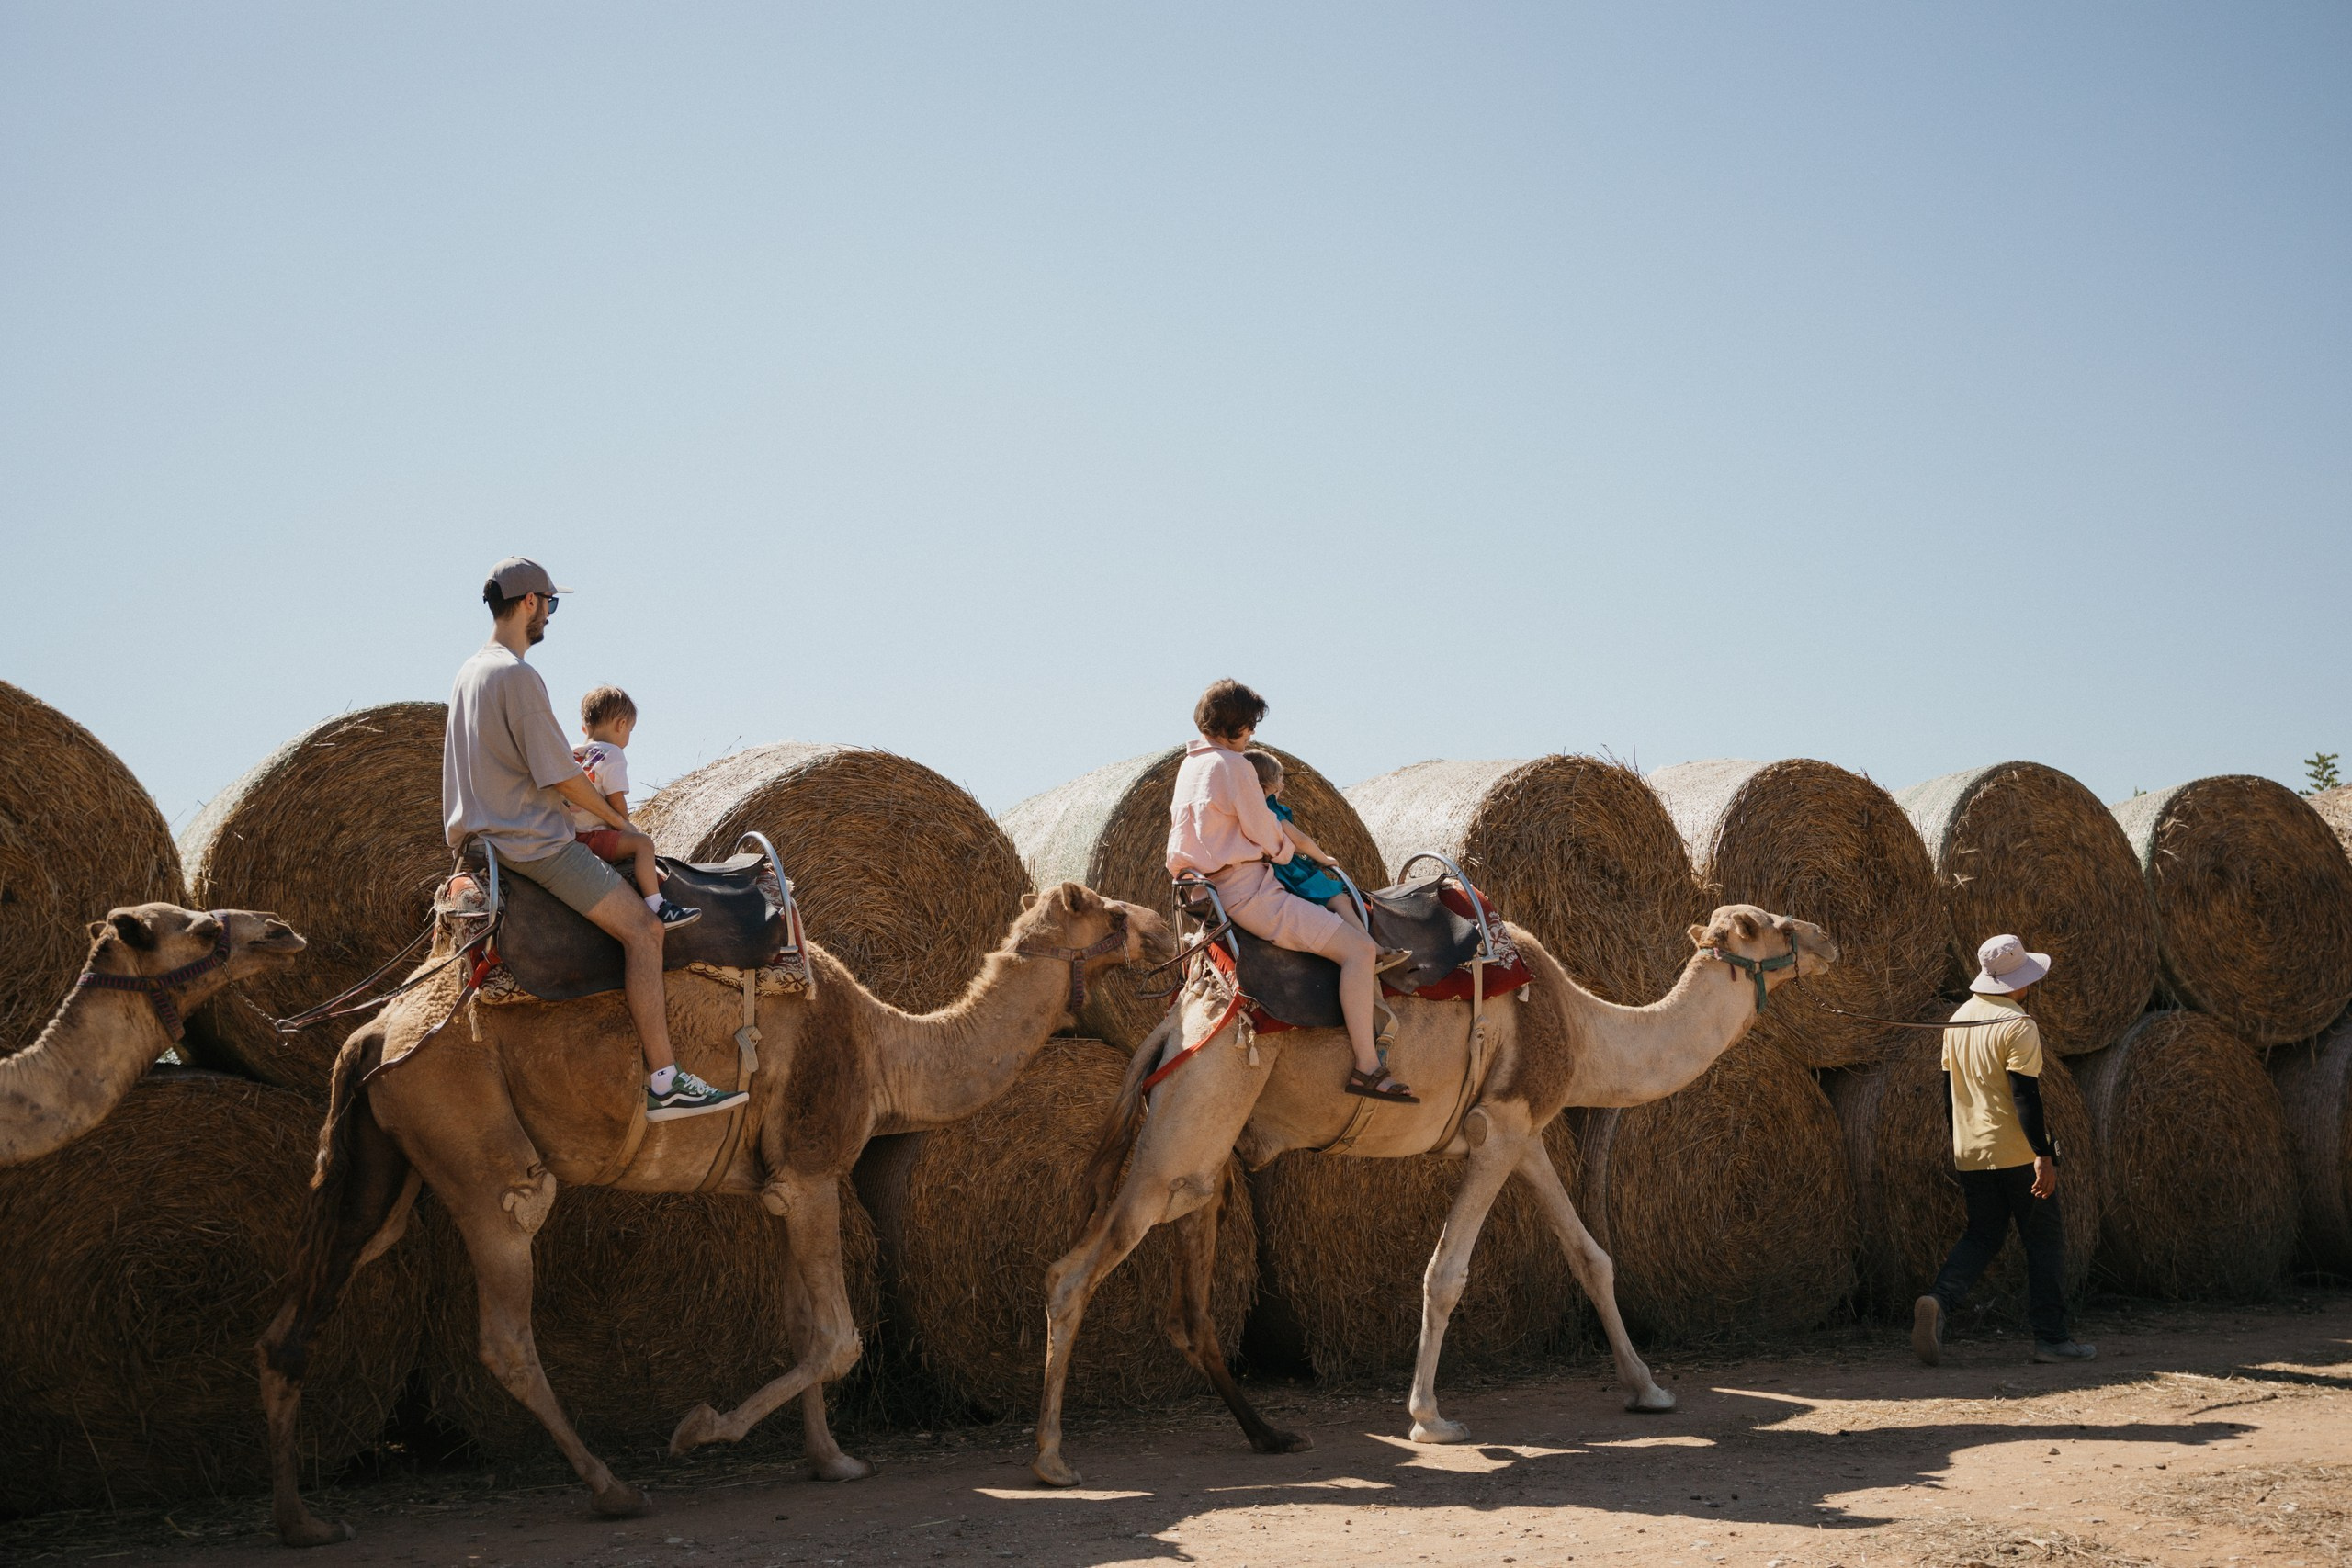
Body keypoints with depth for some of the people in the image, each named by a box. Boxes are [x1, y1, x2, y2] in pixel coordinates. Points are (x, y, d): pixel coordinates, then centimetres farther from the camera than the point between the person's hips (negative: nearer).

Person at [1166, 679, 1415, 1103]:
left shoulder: (1191, 764, 15)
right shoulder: (1232, 765, -15)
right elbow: (1266, 836, -10)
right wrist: (1287, 849, 13)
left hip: (1219, 888, 11)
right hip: (1249, 893, -11)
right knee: (1359, 948, -16)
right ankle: (1366, 1067, -18)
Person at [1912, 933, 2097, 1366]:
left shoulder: (1958, 1021, 10)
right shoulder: (2018, 1025, -14)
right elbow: (2026, 1095, -20)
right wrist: (2043, 1156, -20)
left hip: (1971, 1152, 7)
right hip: (2017, 1152, -7)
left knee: (1982, 1236, 13)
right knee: (2044, 1240, 6)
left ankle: (1939, 1300, -12)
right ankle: (2051, 1337, 8)